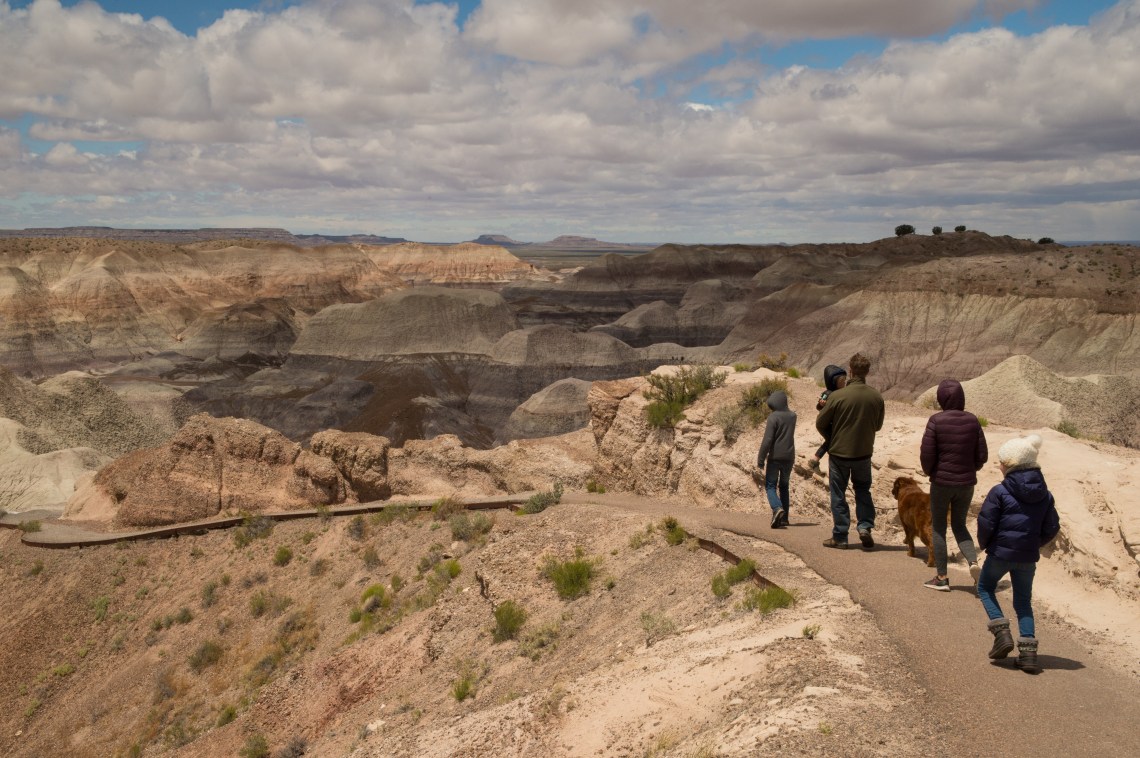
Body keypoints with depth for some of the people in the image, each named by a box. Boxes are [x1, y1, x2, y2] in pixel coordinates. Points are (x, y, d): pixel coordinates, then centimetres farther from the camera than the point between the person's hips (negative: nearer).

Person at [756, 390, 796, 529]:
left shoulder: (773, 417, -13)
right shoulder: (792, 416, 6)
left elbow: (767, 440, -18)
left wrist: (760, 459, -13)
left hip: (775, 457, -5)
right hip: (789, 457, 5)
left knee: (770, 486, 3)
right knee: (783, 486, 16)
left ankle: (777, 508, -23)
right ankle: (784, 517, 10)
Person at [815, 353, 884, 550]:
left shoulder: (837, 396, -17)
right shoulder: (876, 397, -7)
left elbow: (820, 424, -6)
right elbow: (877, 425, 7)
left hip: (839, 452, -3)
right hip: (864, 452, 3)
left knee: (838, 494, 9)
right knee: (863, 490, 21)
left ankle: (840, 537, 12)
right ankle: (865, 526, 5)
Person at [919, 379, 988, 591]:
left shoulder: (936, 421, -15)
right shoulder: (972, 420, -3)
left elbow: (926, 453, -14)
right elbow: (982, 454, 1)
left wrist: (929, 472, 6)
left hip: (941, 482, -4)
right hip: (967, 483, 4)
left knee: (938, 528, 10)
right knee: (959, 525, 19)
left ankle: (941, 577, 13)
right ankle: (973, 562, -5)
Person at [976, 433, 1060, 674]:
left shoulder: (1000, 492, -13)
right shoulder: (1045, 495, 3)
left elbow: (985, 523, -13)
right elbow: (1052, 527, 7)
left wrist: (984, 544, 5)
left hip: (1000, 552, -4)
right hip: (1028, 557, 4)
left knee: (985, 588, 18)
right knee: (1023, 601, 15)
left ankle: (1002, 632, 1)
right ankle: (1028, 652, 6)